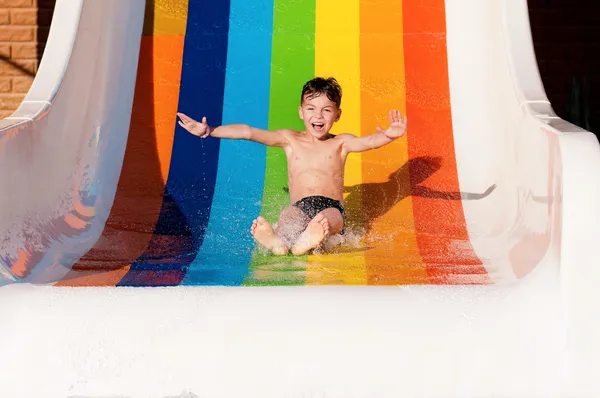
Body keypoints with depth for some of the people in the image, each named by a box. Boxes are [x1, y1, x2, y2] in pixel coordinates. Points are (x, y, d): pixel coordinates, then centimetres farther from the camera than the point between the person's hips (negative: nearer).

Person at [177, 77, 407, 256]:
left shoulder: (340, 143, 15)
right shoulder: (290, 140, 19)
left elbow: (367, 142, -6)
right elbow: (247, 132, 11)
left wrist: (388, 136, -30)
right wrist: (209, 131, 5)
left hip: (332, 207, 0)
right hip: (300, 208, 1)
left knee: (331, 216, -37)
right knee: (289, 215, -35)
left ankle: (304, 243, -72)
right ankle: (277, 242, -72)